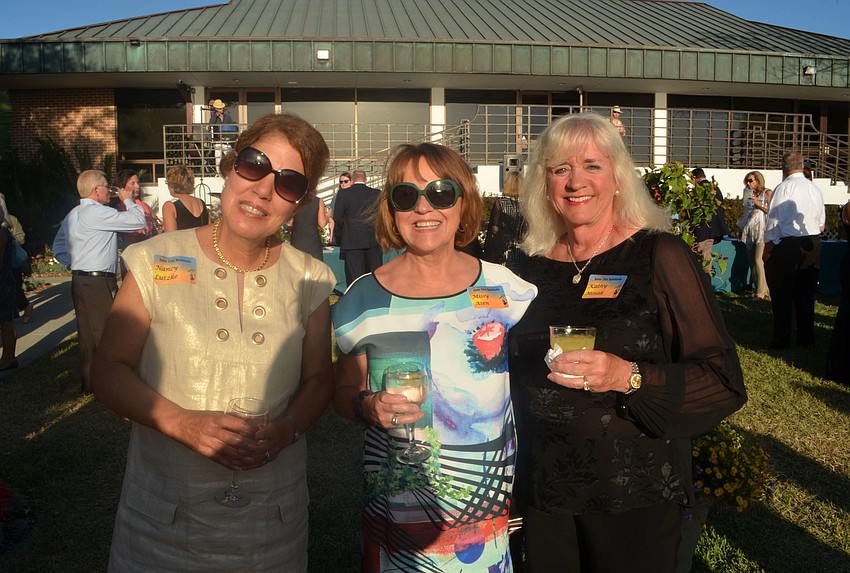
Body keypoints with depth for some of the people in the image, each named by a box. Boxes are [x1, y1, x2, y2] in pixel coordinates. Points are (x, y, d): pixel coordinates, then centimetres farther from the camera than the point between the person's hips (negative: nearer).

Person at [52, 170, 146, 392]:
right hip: (99, 283, -9)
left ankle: (89, 382, 23)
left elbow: (58, 247, 23)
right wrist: (128, 200, 1)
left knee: (87, 334, 14)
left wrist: (75, 264, 18)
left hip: (79, 281, 9)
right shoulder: (98, 213, -15)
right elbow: (138, 221, -15)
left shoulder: (73, 215, 14)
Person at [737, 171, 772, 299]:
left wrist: (759, 204, -13)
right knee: (752, 262, 4)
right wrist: (741, 229, 19)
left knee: (758, 261, -14)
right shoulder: (749, 194, 18)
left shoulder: (767, 193, 1)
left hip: (762, 231, -6)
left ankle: (761, 291, -9)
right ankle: (759, 288, 9)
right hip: (750, 232, 7)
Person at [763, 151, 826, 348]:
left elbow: (774, 222, -13)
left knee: (782, 294, 1)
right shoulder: (815, 189, 9)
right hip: (813, 245, 6)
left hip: (788, 245, -6)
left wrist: (767, 250, -7)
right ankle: (806, 338, 20)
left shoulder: (784, 188, -11)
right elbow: (821, 223, 15)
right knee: (806, 293, 13)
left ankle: (781, 339, 4)